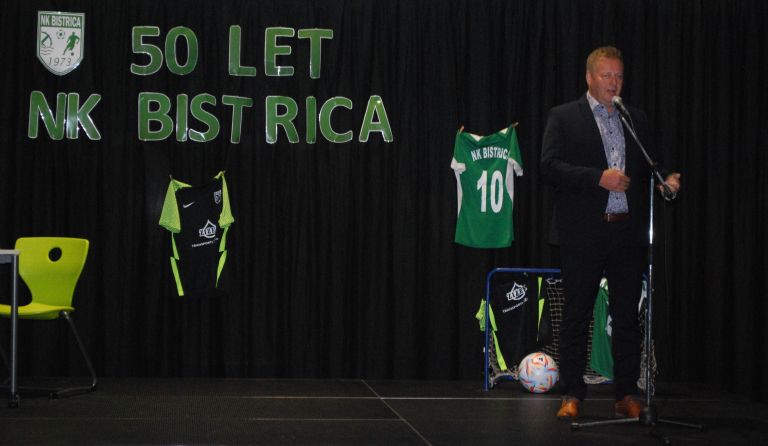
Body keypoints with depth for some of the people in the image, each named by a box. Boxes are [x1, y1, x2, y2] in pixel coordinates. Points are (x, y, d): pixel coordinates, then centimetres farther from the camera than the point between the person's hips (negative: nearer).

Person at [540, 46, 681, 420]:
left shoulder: (637, 120, 15)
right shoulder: (564, 117, 2)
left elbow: (647, 169, 17)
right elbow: (549, 166, -9)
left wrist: (665, 181, -5)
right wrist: (598, 177, -18)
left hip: (628, 232, 4)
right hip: (583, 233, -3)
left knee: (627, 316, 6)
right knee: (577, 315, 3)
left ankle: (627, 395, 13)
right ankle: (572, 396, 10)